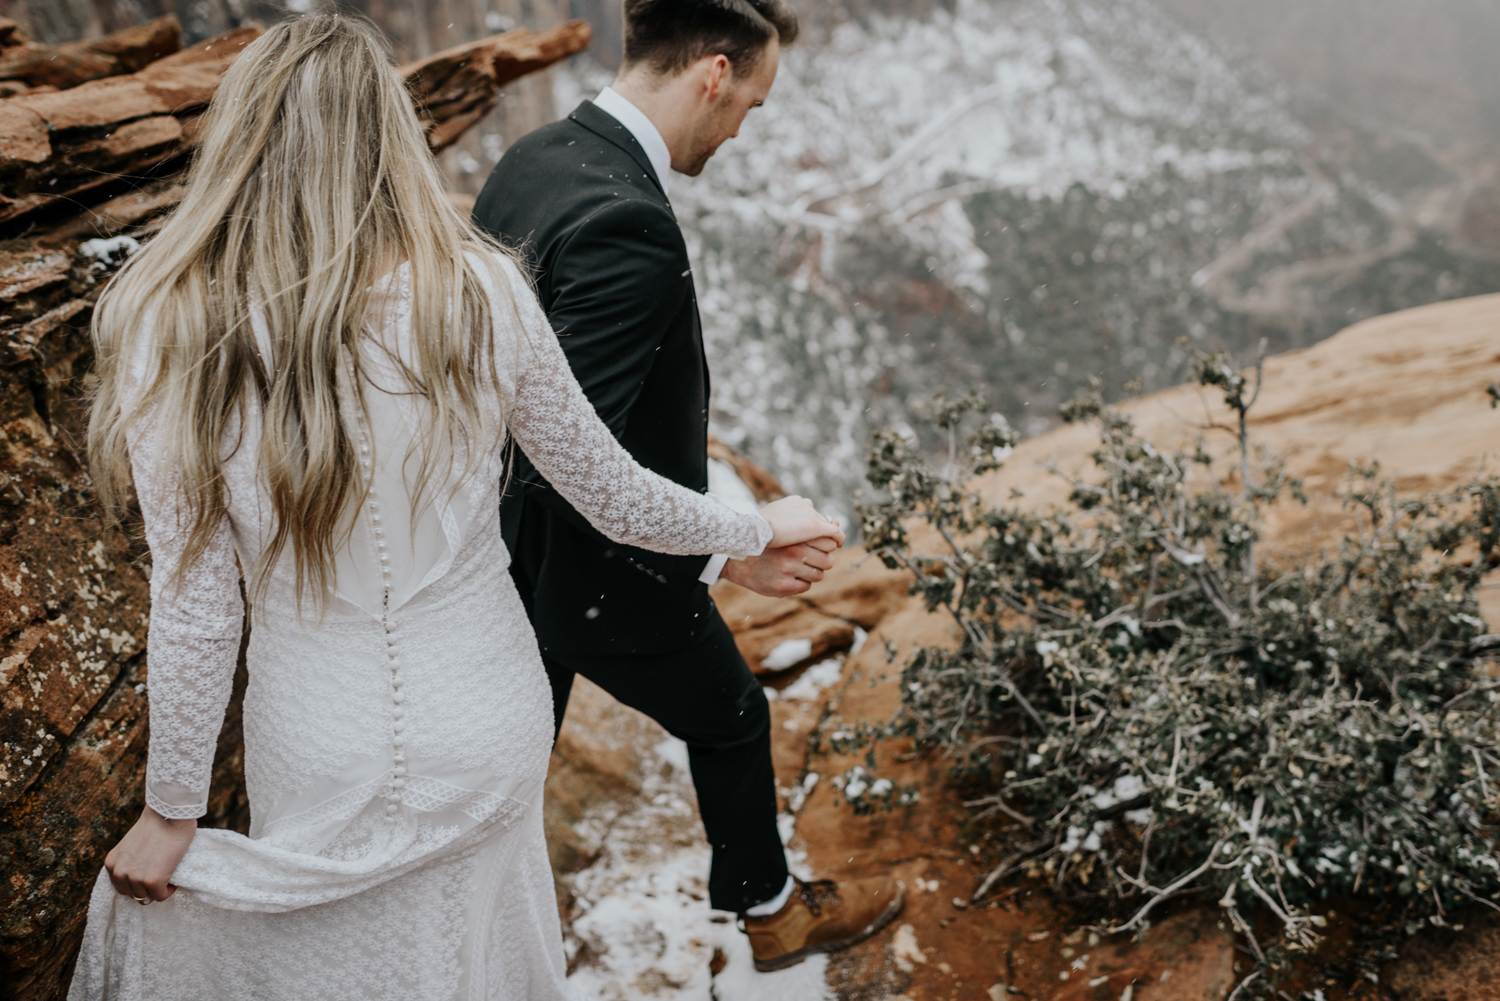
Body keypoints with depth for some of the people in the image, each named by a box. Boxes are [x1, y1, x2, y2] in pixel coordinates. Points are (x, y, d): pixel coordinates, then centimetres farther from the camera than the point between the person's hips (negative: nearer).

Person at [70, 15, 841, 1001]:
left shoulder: (170, 329, -18)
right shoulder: (479, 293, -15)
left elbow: (195, 610, -13)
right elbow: (615, 497, -5)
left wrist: (172, 812, 1)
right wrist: (760, 528, 14)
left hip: (323, 754, -1)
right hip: (490, 726, 1)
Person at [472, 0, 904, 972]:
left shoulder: (531, 160, -2)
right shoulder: (627, 225, -33)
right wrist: (726, 550, -28)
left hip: (518, 541, 8)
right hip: (601, 577, -7)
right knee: (731, 719, 20)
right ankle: (773, 909, 46)